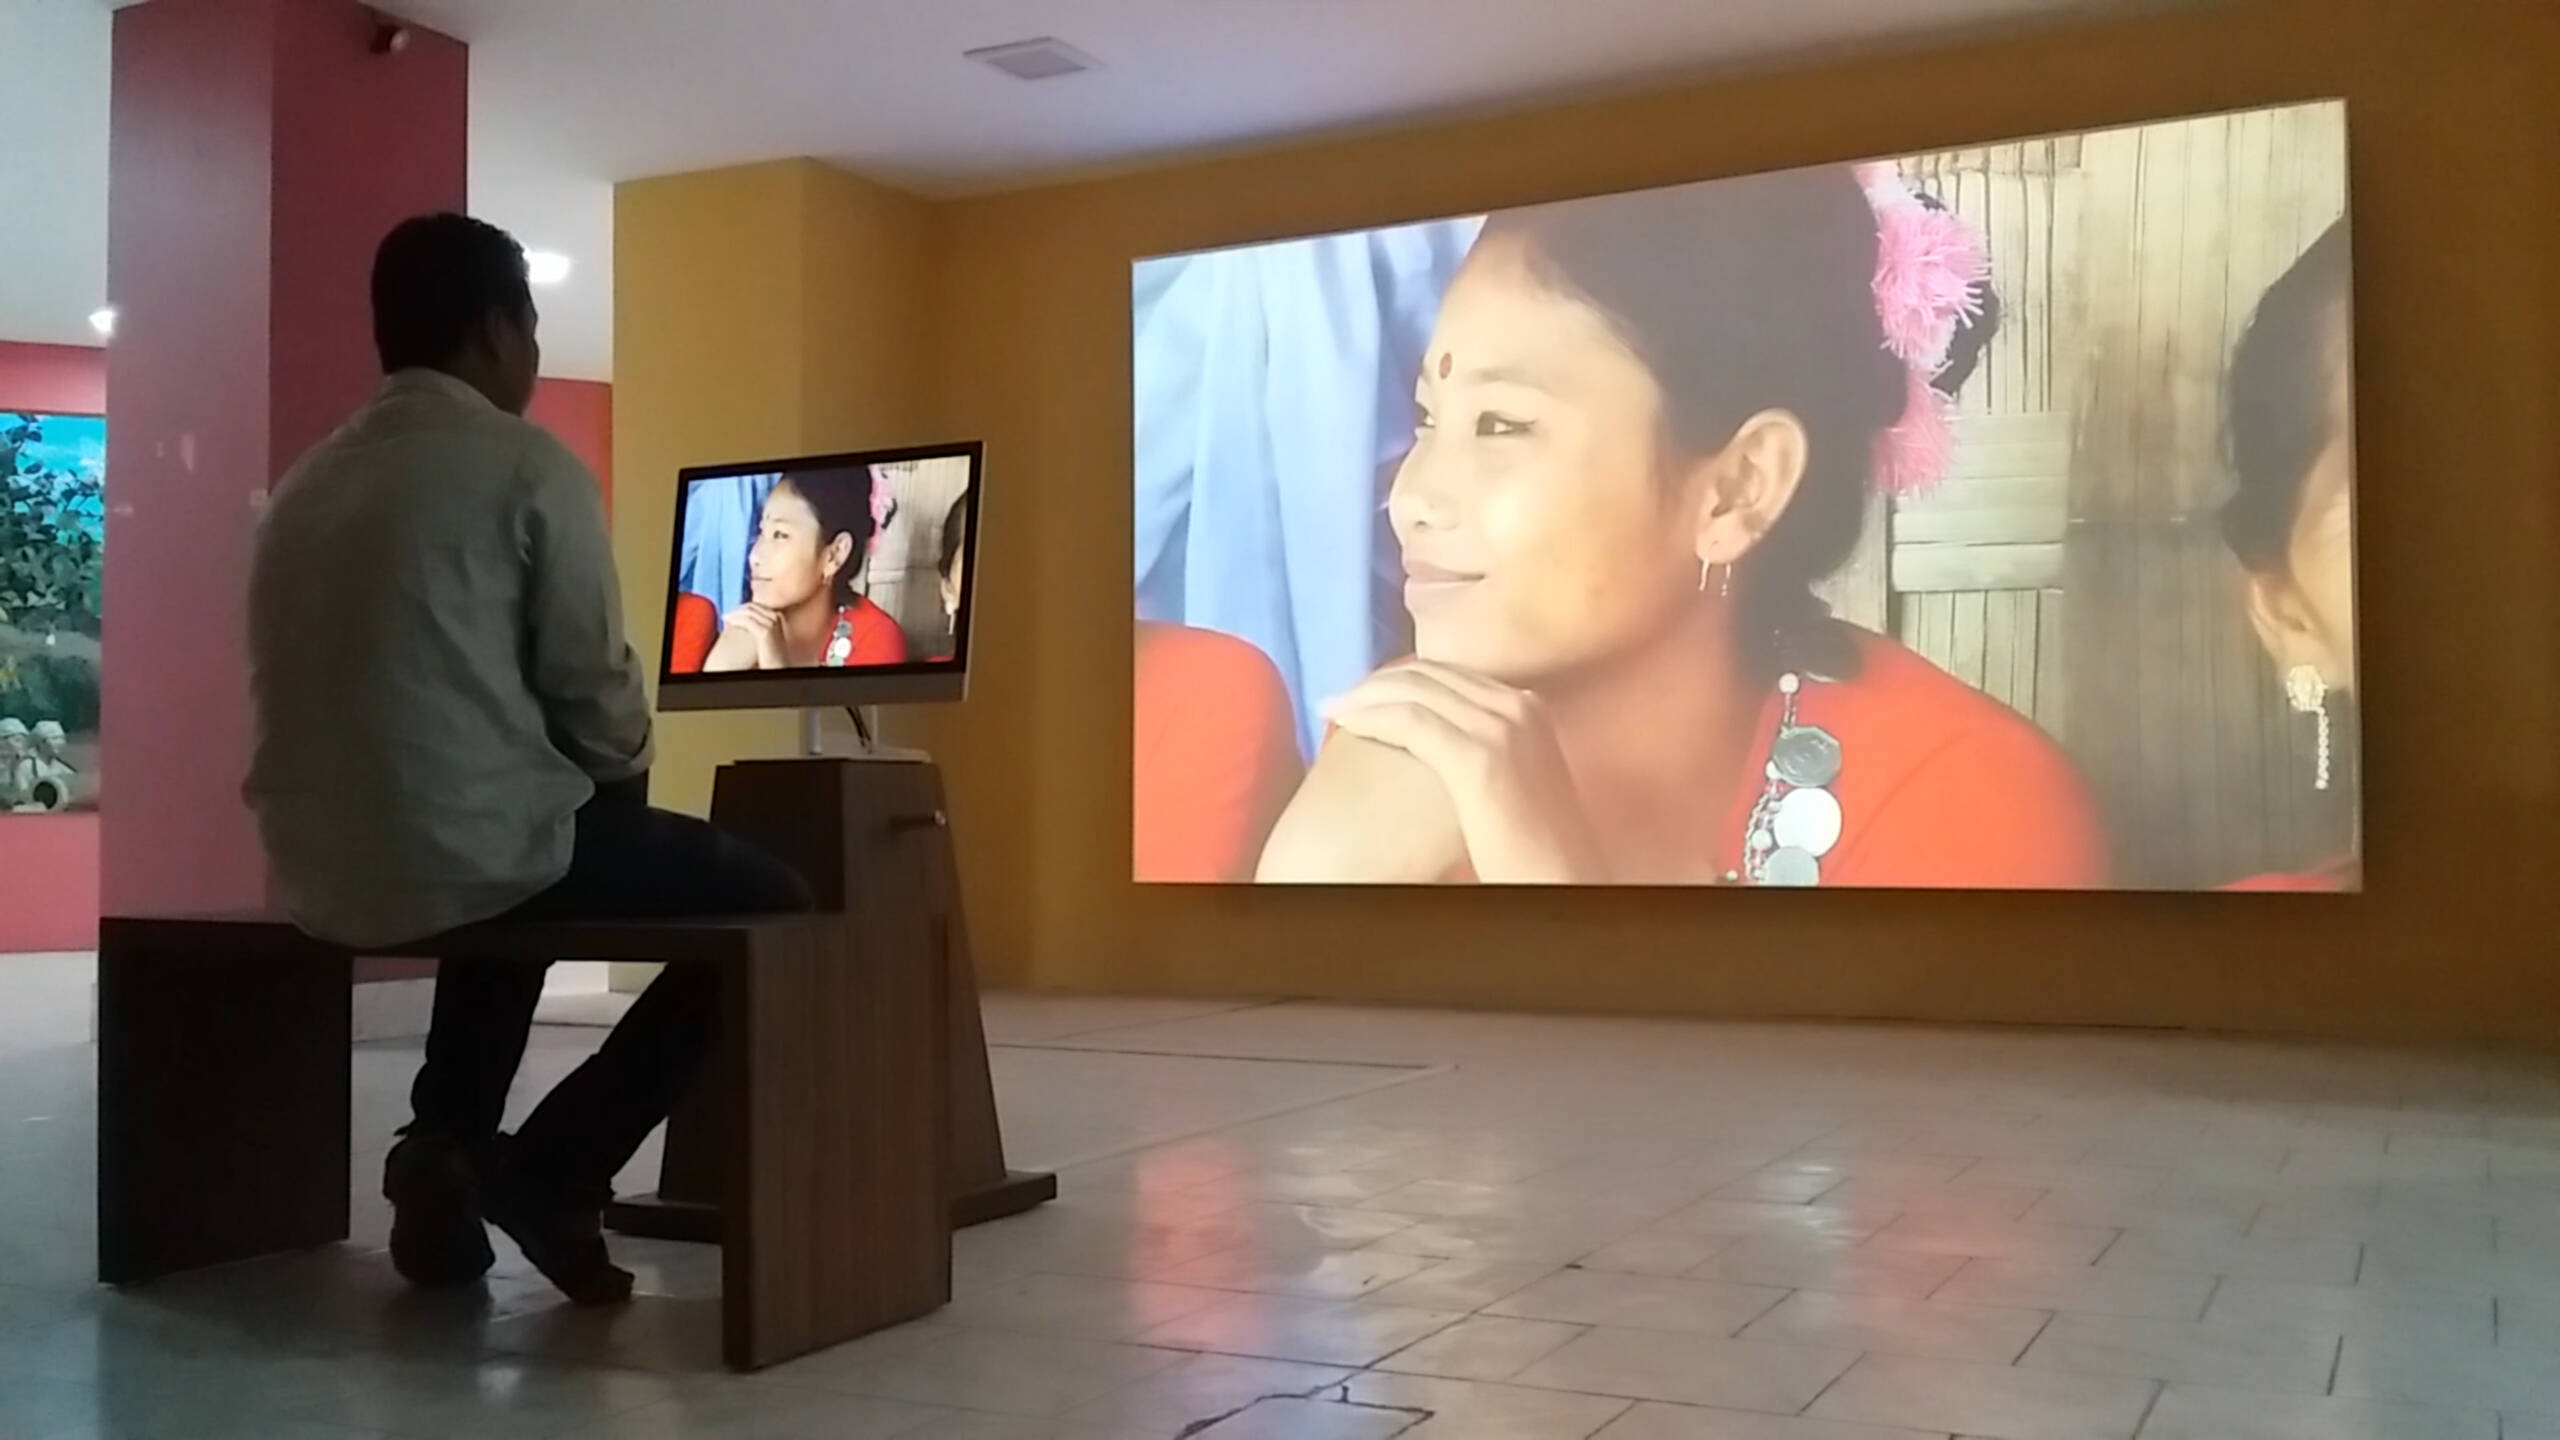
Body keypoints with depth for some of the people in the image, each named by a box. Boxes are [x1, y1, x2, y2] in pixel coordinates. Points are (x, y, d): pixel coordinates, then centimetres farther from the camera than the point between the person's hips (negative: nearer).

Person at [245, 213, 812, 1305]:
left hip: (323, 875, 8)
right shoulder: (530, 468, -7)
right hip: (463, 857, -8)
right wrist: (622, 777, 15)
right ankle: (553, 1166, 2)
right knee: (768, 897, 9)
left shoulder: (305, 483, 15)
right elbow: (595, 694, -8)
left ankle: (450, 1154, 23)